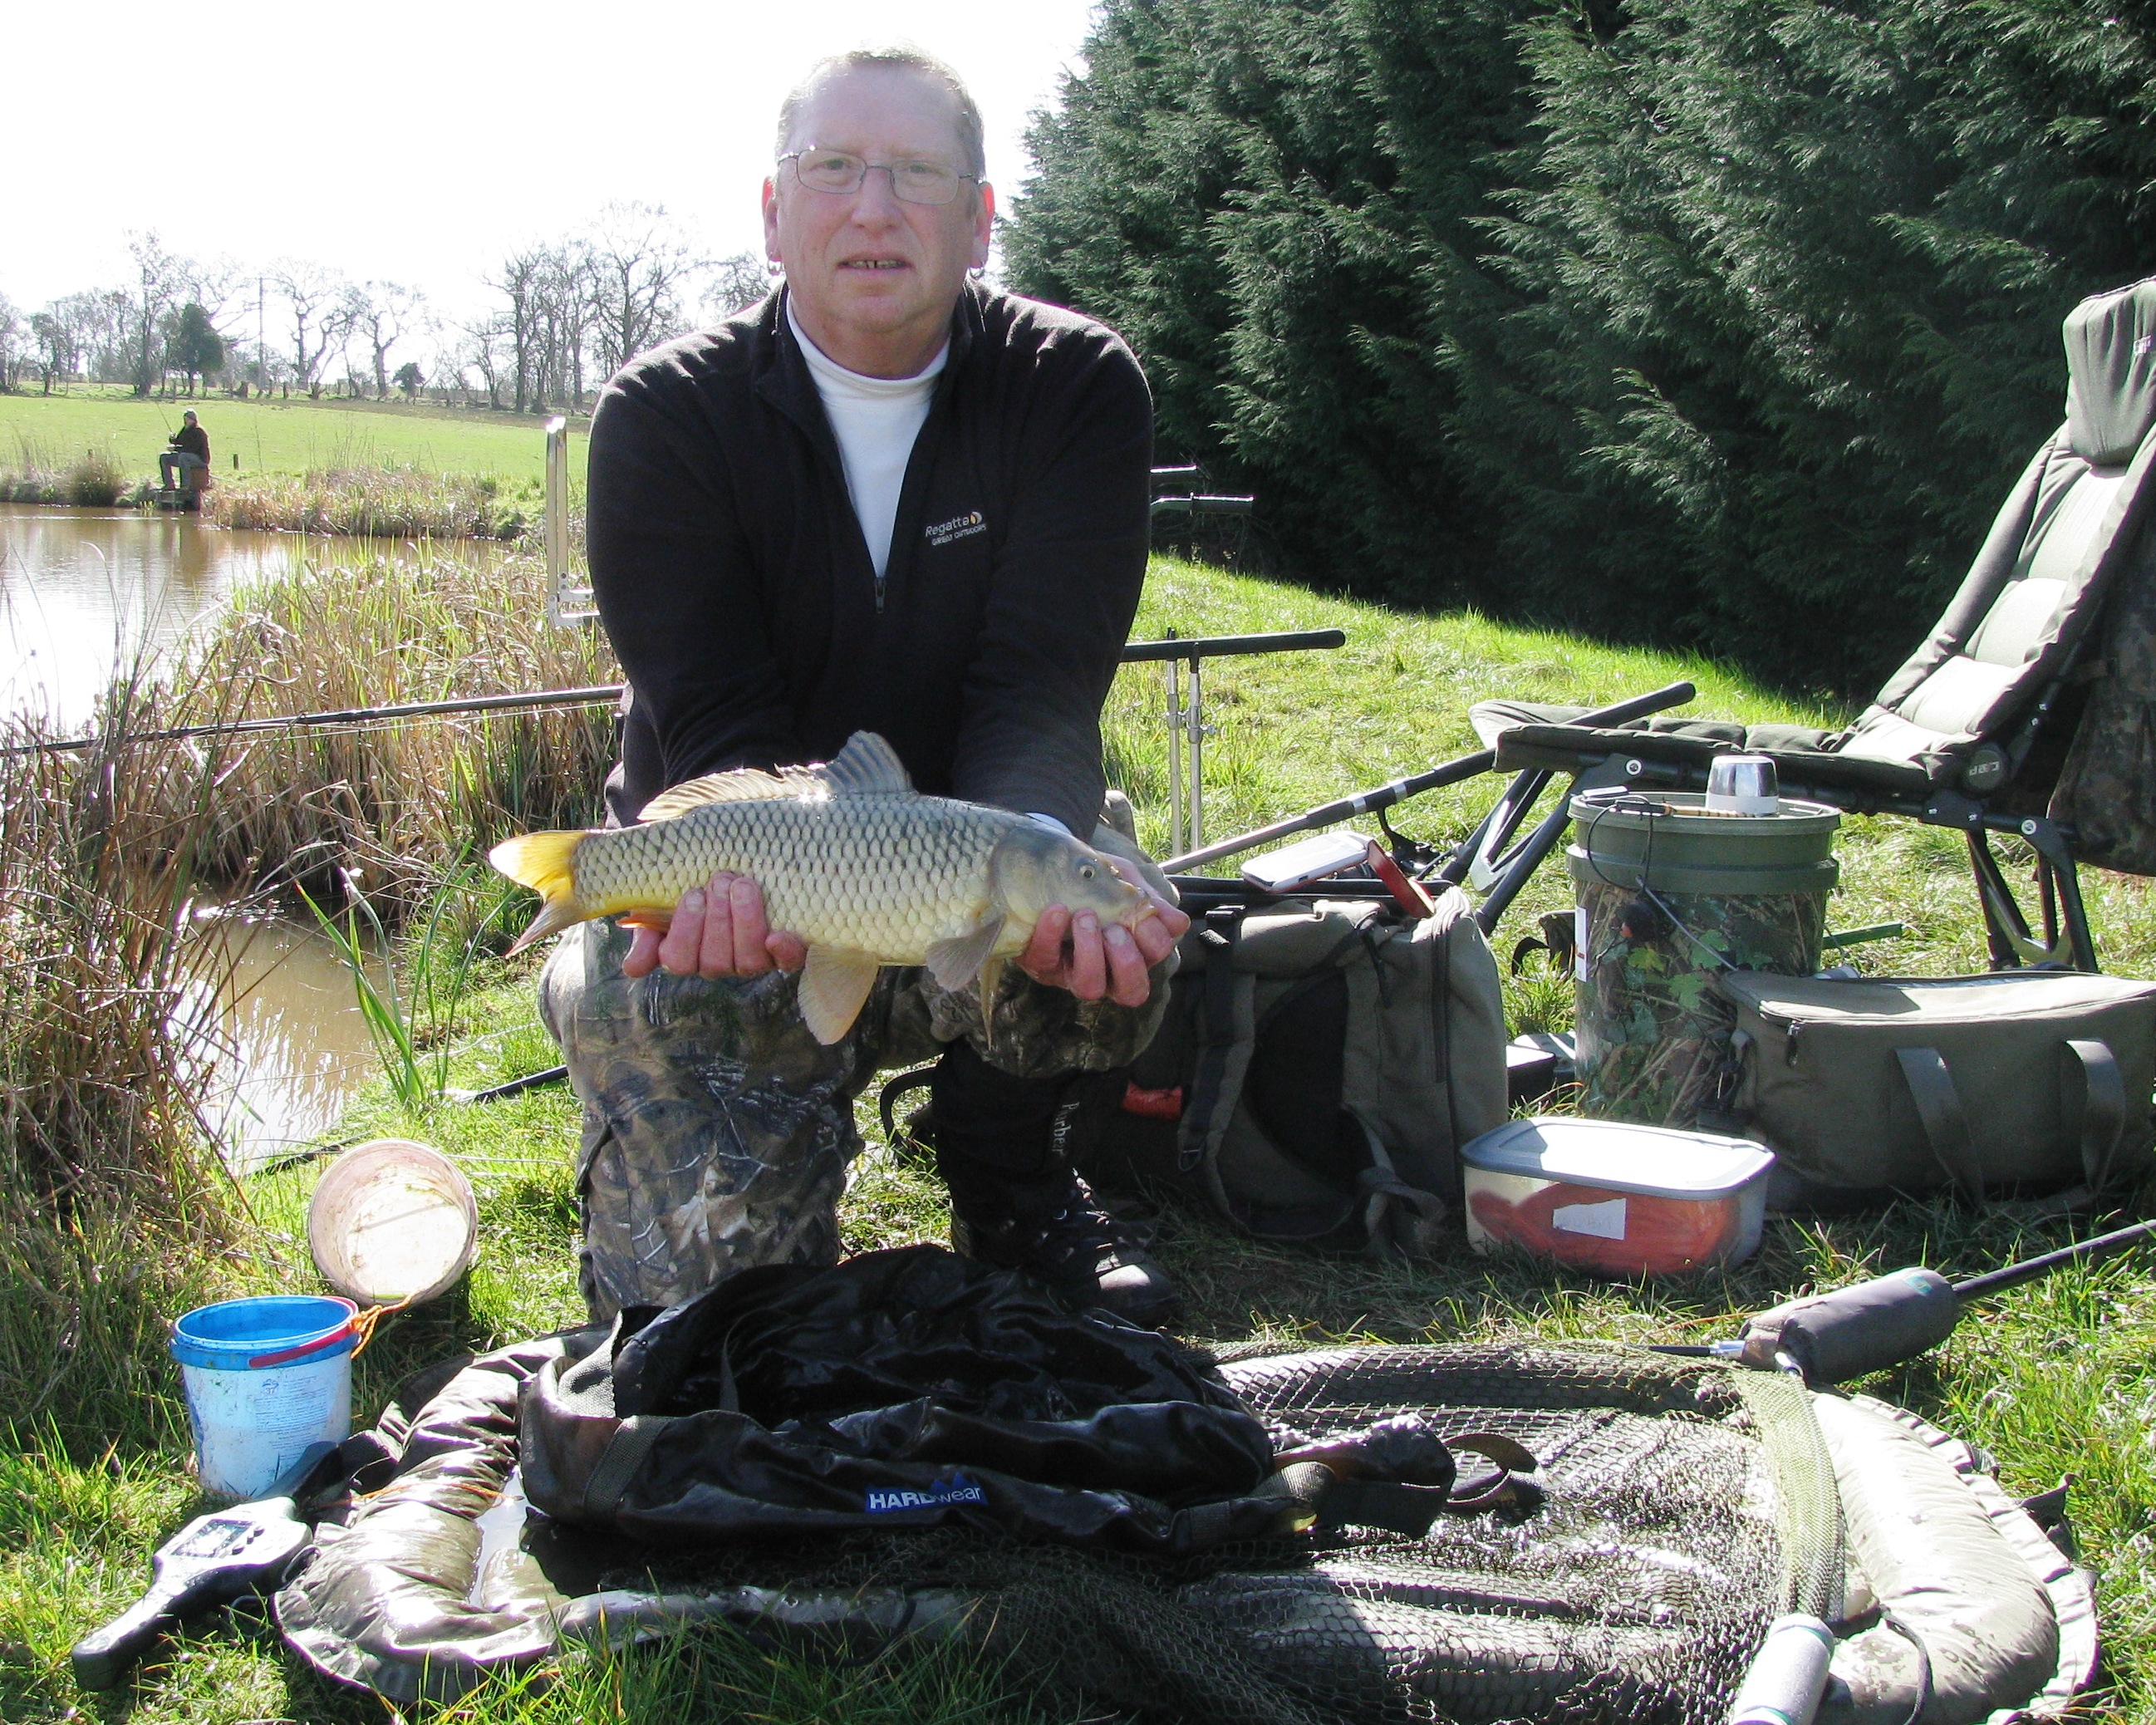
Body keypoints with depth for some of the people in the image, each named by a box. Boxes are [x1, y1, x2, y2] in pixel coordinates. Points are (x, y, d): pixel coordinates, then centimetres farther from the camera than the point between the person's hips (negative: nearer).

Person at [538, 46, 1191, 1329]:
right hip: (722, 890, 0)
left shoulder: (1078, 390, -9)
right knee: (704, 1275, -13)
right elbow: (718, 724, -21)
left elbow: (1039, 688, -20)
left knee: (1109, 910, -34)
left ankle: (1009, 1180, 0)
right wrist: (752, 864, -45)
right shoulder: (666, 417, -11)